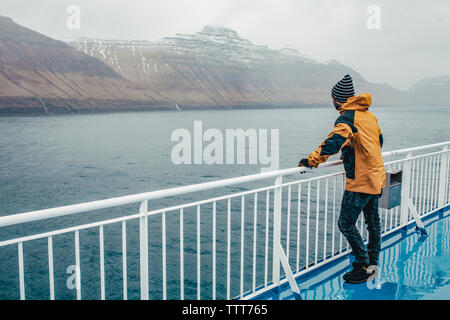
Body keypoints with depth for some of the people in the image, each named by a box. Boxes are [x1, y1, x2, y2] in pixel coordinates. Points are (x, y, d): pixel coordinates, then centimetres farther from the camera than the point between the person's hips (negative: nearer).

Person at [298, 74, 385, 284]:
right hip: (377, 177, 10)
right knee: (373, 221, 18)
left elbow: (334, 142, -32)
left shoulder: (347, 118, -16)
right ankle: (372, 262, 32)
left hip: (360, 180, -10)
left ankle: (364, 266, 4)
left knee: (346, 223, -2)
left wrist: (312, 160, -23)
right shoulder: (370, 115, 12)